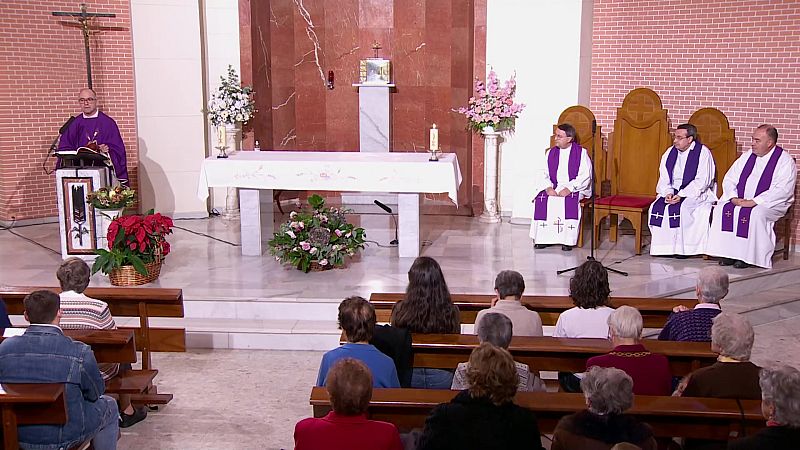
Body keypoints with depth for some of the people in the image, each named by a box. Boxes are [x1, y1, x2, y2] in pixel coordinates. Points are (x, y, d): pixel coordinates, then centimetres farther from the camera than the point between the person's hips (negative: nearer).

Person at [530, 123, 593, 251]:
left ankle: (568, 240, -27)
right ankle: (542, 238, -18)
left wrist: (569, 188, -21)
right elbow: (543, 174, 6)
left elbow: (585, 176, -8)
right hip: (553, 188, 4)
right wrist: (548, 187, -14)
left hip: (575, 189, -4)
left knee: (570, 200, -35)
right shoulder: (550, 153, 12)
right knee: (541, 199, -25)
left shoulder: (581, 153, -1)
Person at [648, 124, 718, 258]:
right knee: (657, 207, -19)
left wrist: (681, 195, -24)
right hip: (672, 193, 6)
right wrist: (668, 193, -13)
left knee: (679, 208, -31)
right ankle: (663, 246, -14)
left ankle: (681, 248, -20)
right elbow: (664, 178, 7)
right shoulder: (670, 152, 8)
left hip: (697, 194, -5)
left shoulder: (703, 153, -9)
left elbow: (702, 181, -16)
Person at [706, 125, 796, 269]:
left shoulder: (785, 161, -6)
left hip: (770, 203, -5)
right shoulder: (747, 156, 12)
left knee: (754, 214, -35)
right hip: (740, 200, 6)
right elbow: (729, 179, 11)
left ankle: (746, 256, -25)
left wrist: (754, 202, -25)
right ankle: (727, 253, -19)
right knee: (722, 208, -21)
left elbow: (783, 191, -18)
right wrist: (733, 198, -10)